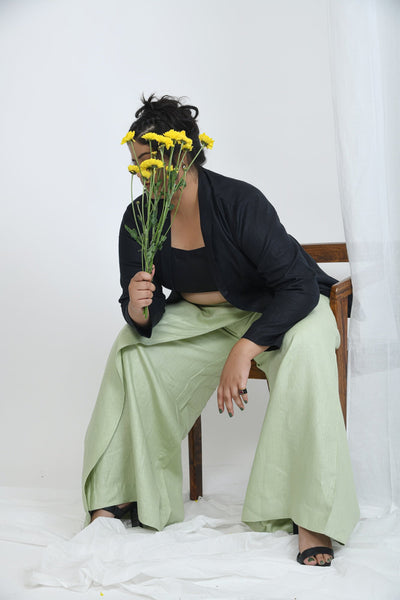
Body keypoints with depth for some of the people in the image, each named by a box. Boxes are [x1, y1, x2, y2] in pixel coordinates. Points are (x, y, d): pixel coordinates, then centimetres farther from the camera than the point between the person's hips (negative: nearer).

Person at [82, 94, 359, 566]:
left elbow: (299, 286, -32)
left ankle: (310, 515, -31)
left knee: (306, 348, -35)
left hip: (278, 308, -5)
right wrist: (138, 309, -34)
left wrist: (242, 351, -44)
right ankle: (122, 493, -4)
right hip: (200, 315, 5)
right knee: (132, 345, -12)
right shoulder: (138, 220, -11)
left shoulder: (240, 203, -27)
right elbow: (145, 319, -7)